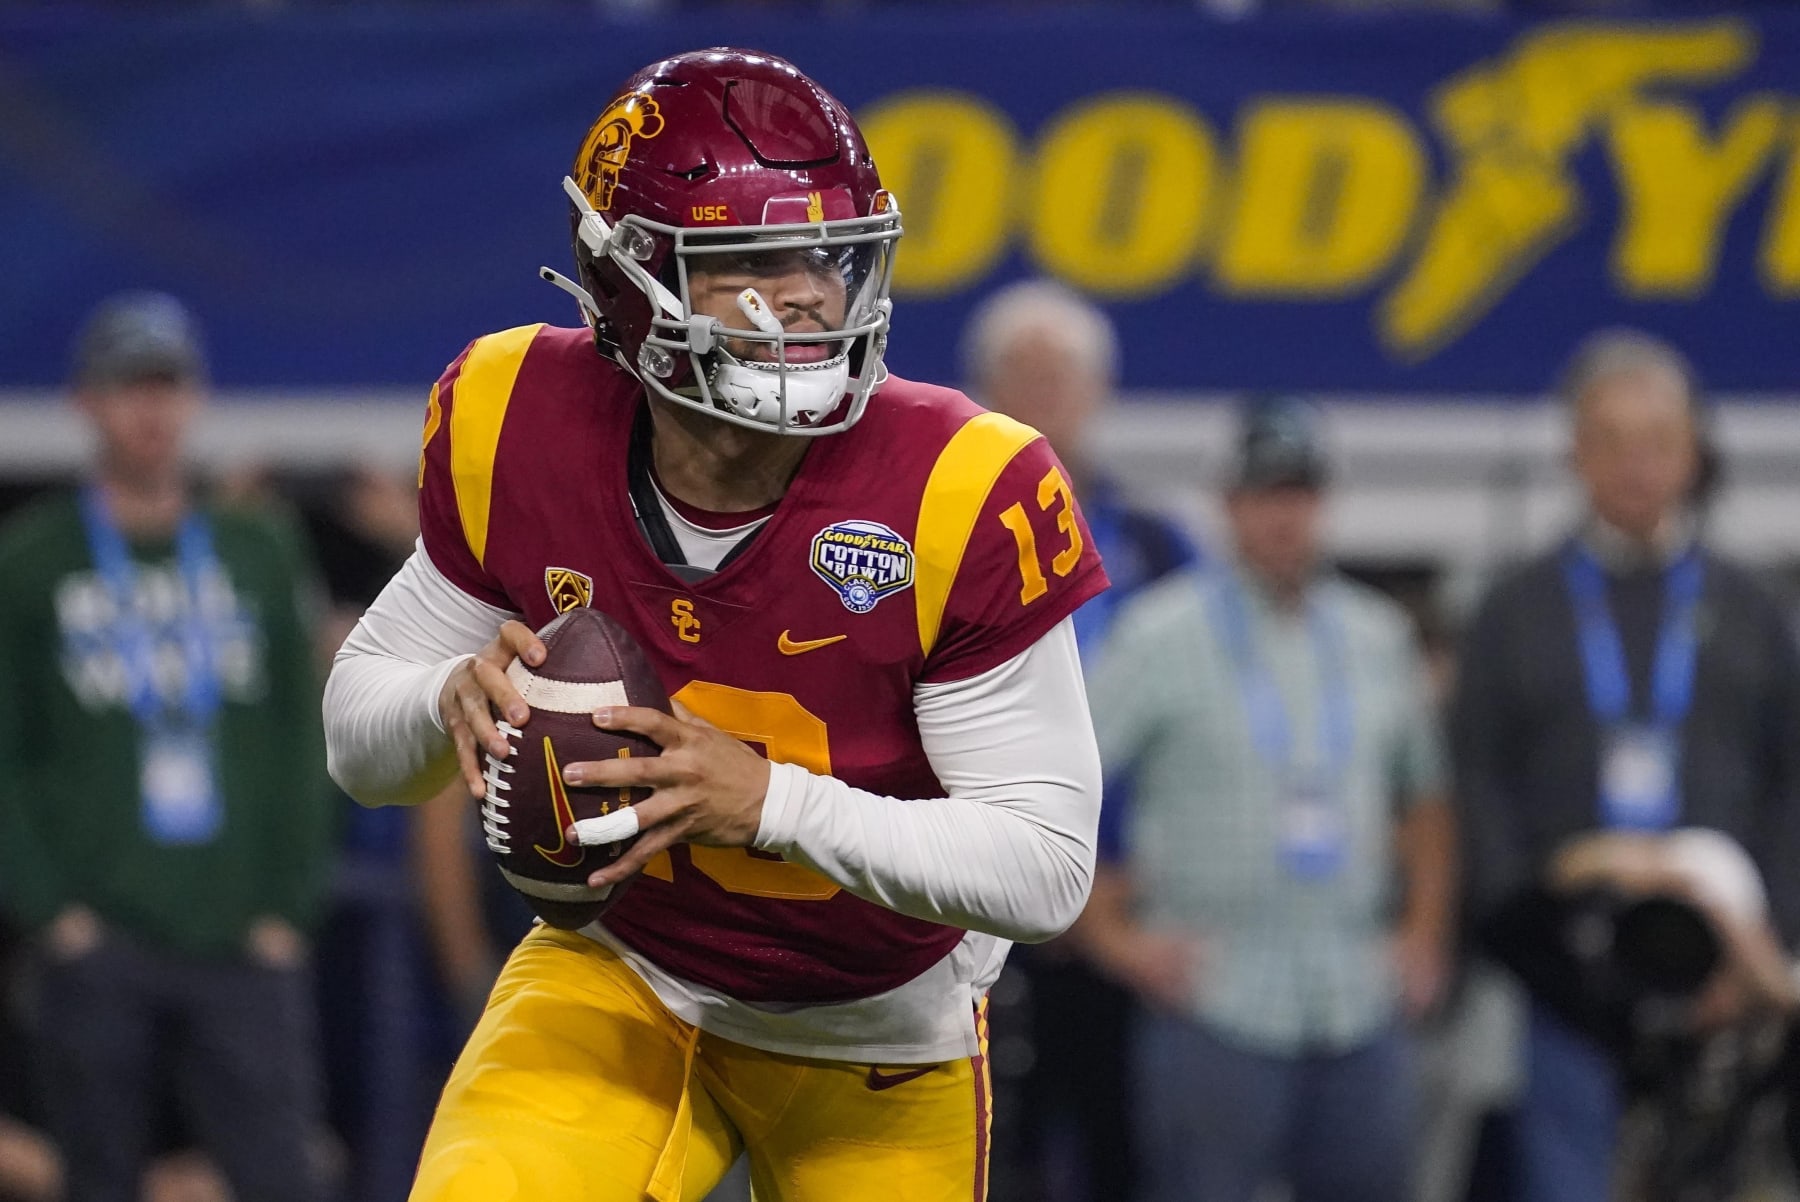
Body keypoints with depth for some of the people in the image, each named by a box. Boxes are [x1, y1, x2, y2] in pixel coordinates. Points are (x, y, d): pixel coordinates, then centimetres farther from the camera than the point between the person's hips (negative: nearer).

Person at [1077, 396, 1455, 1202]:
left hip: (1360, 1010, 5)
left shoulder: (1379, 637, 13)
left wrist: (1424, 931, 13)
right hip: (1214, 1008, -5)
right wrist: (1111, 936, -8)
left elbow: (1423, 795, 25)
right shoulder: (1163, 634, -3)